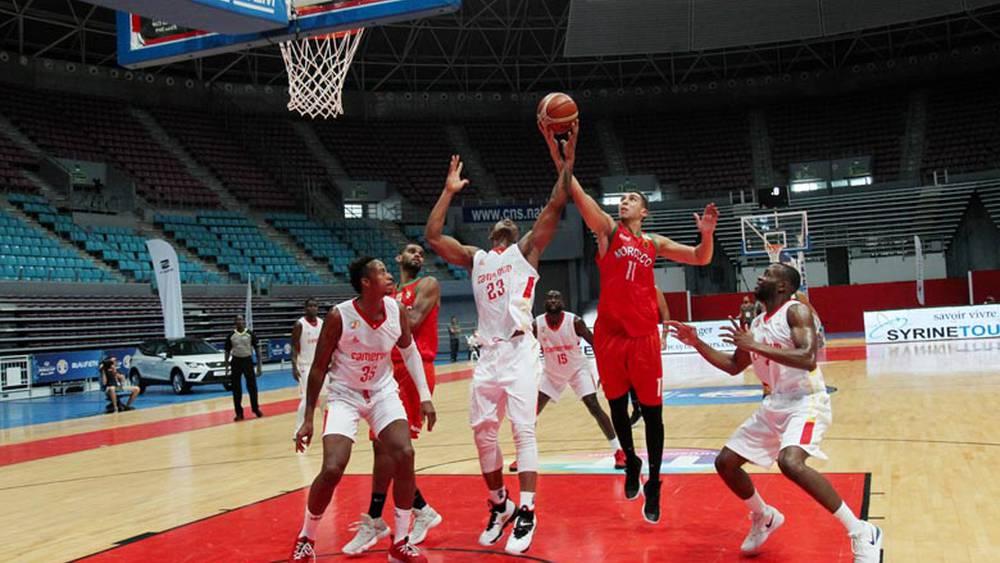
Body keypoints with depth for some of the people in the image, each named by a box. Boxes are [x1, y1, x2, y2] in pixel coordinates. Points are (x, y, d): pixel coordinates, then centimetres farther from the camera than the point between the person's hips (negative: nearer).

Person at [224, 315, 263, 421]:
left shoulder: (250, 334, -2)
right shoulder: (231, 336, 0)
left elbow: (257, 348, 1)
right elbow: (227, 352, 6)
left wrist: (259, 365, -3)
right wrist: (227, 367, 1)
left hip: (248, 360, -1)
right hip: (236, 361, 1)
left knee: (252, 386, 2)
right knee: (236, 389, 3)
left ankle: (256, 409, 19)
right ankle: (239, 413, 10)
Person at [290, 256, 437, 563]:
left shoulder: (396, 310, -11)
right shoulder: (339, 316, -23)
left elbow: (409, 351, 6)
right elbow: (319, 368, -12)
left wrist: (425, 396, 1)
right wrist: (308, 418, -10)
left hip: (383, 392, 4)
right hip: (345, 396, -3)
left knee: (404, 455, -14)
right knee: (332, 470, -16)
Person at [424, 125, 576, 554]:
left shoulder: (526, 250, 10)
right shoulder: (475, 259, 21)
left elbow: (554, 206, -1)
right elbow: (433, 237, 15)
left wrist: (567, 161, -7)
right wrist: (449, 191, 17)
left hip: (519, 350, -5)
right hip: (488, 353, 5)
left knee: (523, 429, -11)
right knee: (483, 431, 5)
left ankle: (526, 513, -9)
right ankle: (499, 506, 20)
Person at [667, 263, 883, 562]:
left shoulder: (796, 311, -13)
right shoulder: (756, 324, 11)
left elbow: (808, 359, -29)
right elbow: (734, 366, 23)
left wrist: (755, 345, -29)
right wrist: (697, 343, 14)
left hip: (806, 402, -9)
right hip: (774, 405, 9)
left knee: (790, 462, -34)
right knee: (725, 462, 8)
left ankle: (861, 532, -20)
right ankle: (764, 517, 33)